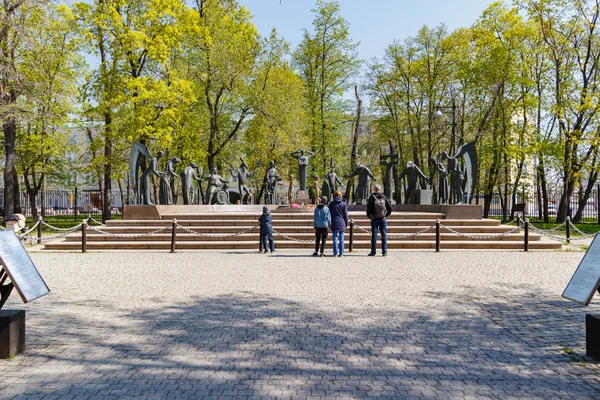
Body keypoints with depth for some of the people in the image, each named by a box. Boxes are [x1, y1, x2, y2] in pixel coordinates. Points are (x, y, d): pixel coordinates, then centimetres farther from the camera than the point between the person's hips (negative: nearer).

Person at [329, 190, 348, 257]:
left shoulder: (331, 204, 0)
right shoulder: (343, 204, -1)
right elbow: (345, 215, 2)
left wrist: (330, 223, 8)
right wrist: (346, 223, 10)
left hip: (334, 222, 0)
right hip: (342, 223, 0)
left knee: (335, 238, 2)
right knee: (341, 238, 5)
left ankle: (335, 253, 0)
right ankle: (341, 253, 5)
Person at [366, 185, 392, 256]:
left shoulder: (372, 197, -4)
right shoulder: (383, 197, 3)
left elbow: (369, 208, -9)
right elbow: (390, 207, 2)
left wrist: (369, 216, 5)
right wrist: (386, 215, 13)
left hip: (374, 219, -2)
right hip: (383, 218, 2)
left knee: (374, 235, 2)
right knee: (383, 234, 6)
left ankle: (373, 252, 2)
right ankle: (384, 252, 4)